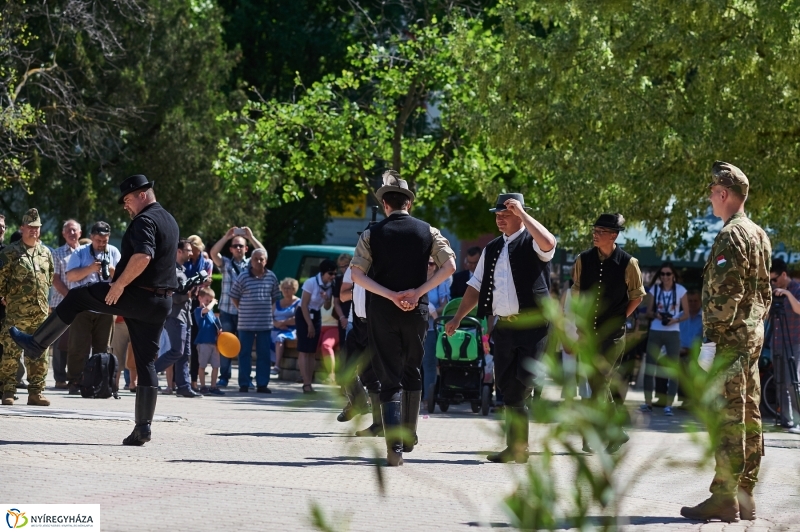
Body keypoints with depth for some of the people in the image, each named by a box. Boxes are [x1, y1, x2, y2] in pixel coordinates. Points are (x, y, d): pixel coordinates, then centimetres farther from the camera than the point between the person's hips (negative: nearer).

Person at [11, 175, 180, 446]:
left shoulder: (144, 220, -12)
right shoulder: (170, 221, 19)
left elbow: (143, 255, -29)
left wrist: (119, 284, -22)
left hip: (136, 296, -8)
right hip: (162, 301, 8)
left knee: (77, 296, 10)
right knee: (146, 362, 6)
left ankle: (36, 344, 17)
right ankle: (143, 427, 1)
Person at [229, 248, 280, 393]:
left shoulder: (271, 277, 4)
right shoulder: (243, 277, -5)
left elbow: (275, 297, 15)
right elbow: (234, 296, 3)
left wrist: (265, 309, 6)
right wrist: (244, 310, 1)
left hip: (265, 323, 3)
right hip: (246, 323, -3)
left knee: (264, 354, 6)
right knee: (245, 354, 2)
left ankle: (262, 384, 11)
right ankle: (244, 384, 7)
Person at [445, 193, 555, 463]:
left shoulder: (532, 242, -2)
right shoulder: (492, 249, 18)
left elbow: (548, 243, -27)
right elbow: (476, 287, 22)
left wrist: (522, 213, -19)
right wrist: (457, 318, 14)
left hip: (532, 326, -7)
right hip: (504, 327, 7)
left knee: (519, 387, -13)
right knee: (507, 388, 5)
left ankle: (517, 446, -3)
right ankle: (517, 447, 10)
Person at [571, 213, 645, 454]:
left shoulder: (627, 264, -8)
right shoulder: (583, 260, 2)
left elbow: (636, 297, 5)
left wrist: (620, 318, 1)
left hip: (612, 334, -4)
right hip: (587, 332, 4)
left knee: (601, 384, -8)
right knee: (596, 385, 6)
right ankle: (617, 432, 18)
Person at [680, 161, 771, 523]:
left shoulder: (731, 236, -14)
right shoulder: (759, 235, 16)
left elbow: (727, 291, -20)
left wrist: (714, 332, -17)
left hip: (731, 338, -10)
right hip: (754, 335, 10)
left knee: (728, 417, -10)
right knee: (749, 415, 10)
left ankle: (724, 497, -12)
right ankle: (745, 496, 13)